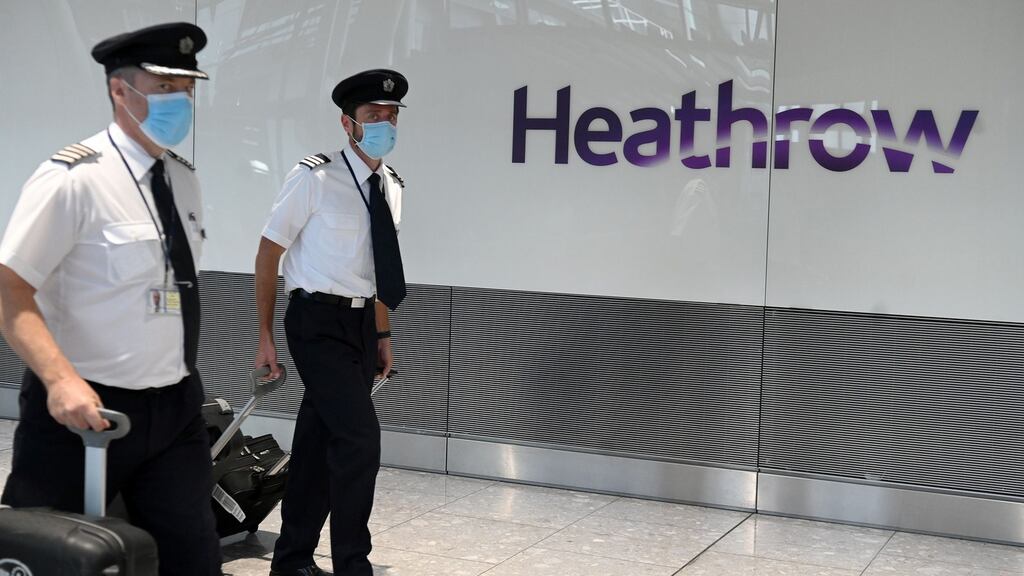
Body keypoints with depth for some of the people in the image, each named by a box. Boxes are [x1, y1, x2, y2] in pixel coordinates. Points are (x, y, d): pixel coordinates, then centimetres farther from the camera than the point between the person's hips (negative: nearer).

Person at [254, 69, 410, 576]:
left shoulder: (392, 186, 9)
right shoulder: (315, 179, -11)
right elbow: (268, 253, -7)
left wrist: (383, 335, 16)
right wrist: (265, 337, -8)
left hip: (362, 323, 6)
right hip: (319, 322, -6)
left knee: (320, 442, 12)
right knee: (360, 438, -14)